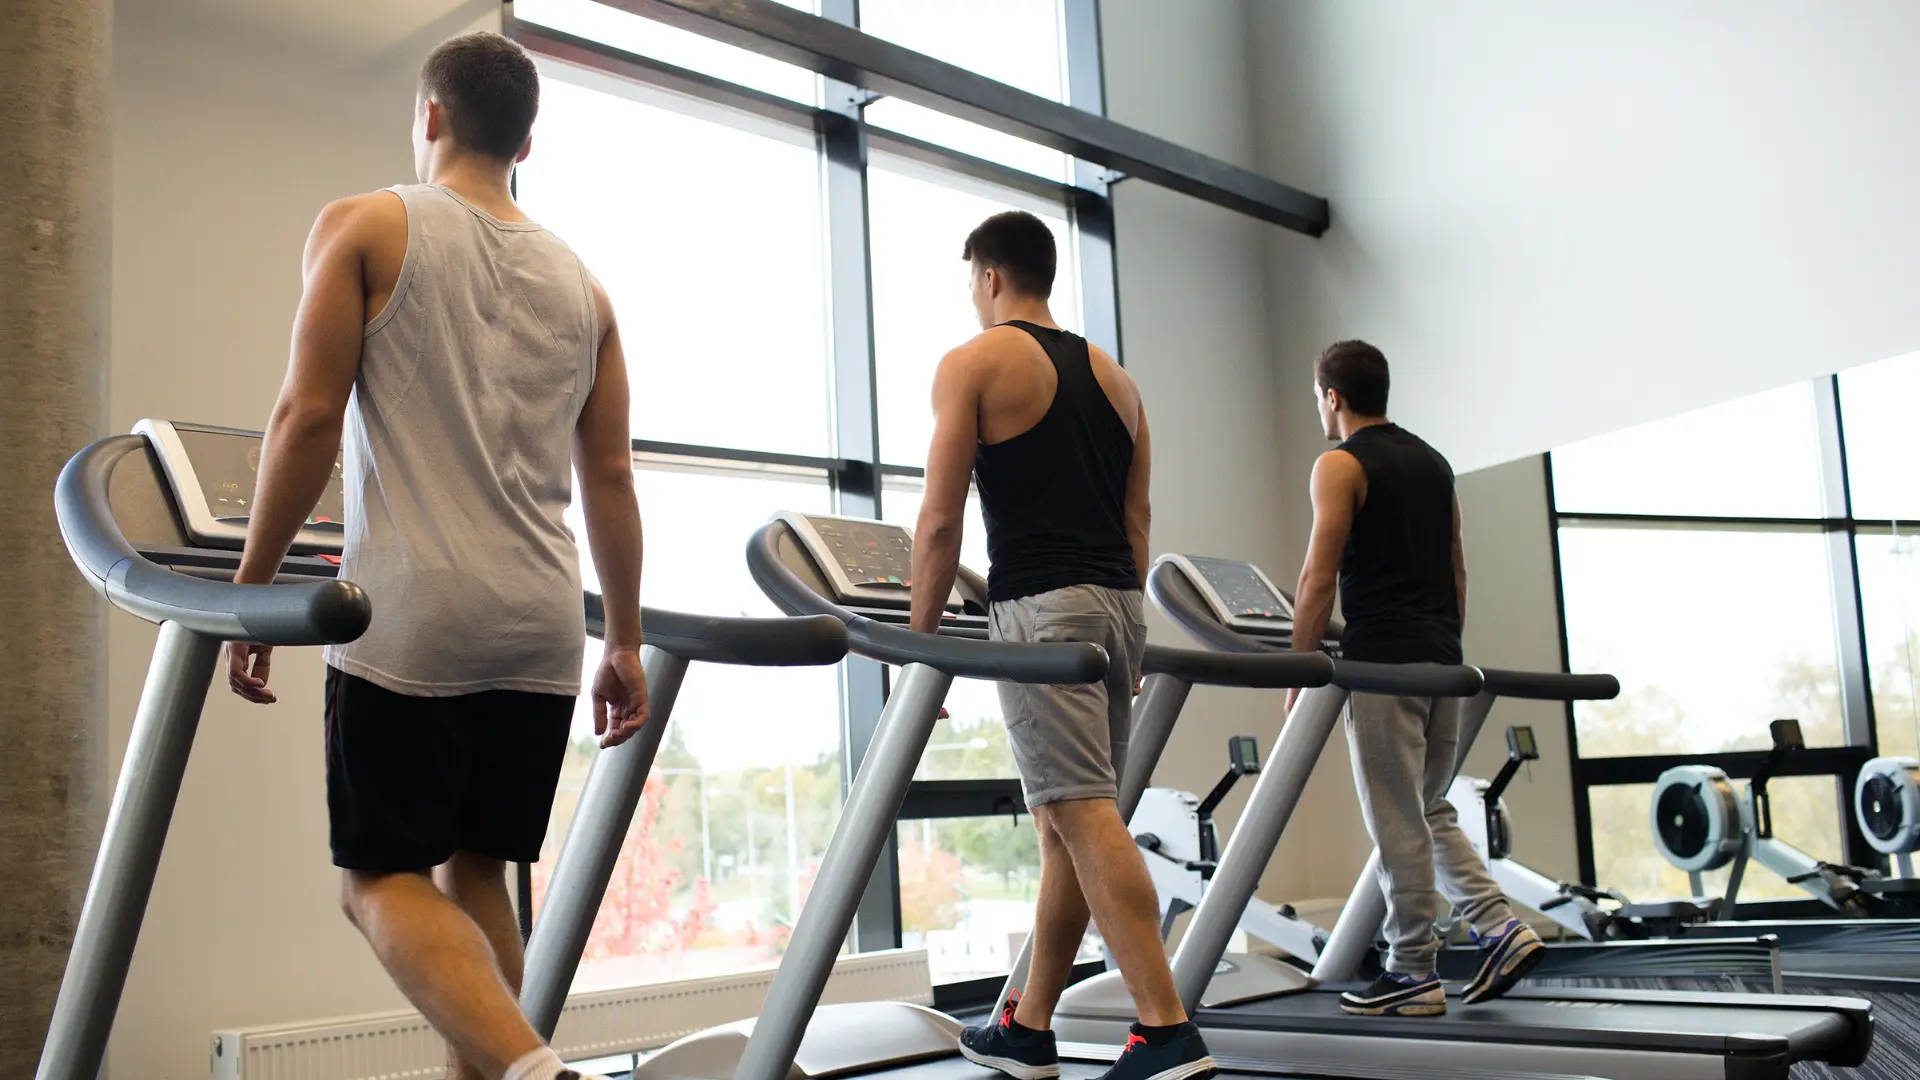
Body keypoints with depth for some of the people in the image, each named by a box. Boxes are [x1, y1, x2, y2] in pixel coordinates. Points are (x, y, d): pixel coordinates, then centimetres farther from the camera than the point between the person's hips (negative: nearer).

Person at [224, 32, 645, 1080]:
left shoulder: (363, 227, 3)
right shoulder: (579, 283, 15)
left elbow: (309, 414, -5)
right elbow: (610, 475, 12)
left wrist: (251, 584, 3)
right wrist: (626, 642, 16)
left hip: (412, 616, -5)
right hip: (542, 627, 5)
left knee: (381, 882, 0)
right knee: (473, 871, 15)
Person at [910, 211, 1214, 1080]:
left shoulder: (973, 364, 0)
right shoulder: (1115, 378, 19)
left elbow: (940, 519, -7)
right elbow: (1135, 518, 17)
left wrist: (921, 630, 0)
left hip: (1041, 607, -7)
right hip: (1118, 603, 7)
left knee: (1082, 815, -9)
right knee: (1063, 820, 11)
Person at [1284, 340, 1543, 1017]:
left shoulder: (1340, 466, -6)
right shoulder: (1433, 463, 17)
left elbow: (1319, 579, -12)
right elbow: (1457, 571, 18)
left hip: (1382, 661, -8)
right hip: (1441, 657, 8)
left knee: (1398, 822, -2)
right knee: (1430, 811, 17)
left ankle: (1415, 975, 4)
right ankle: (1501, 929, 6)